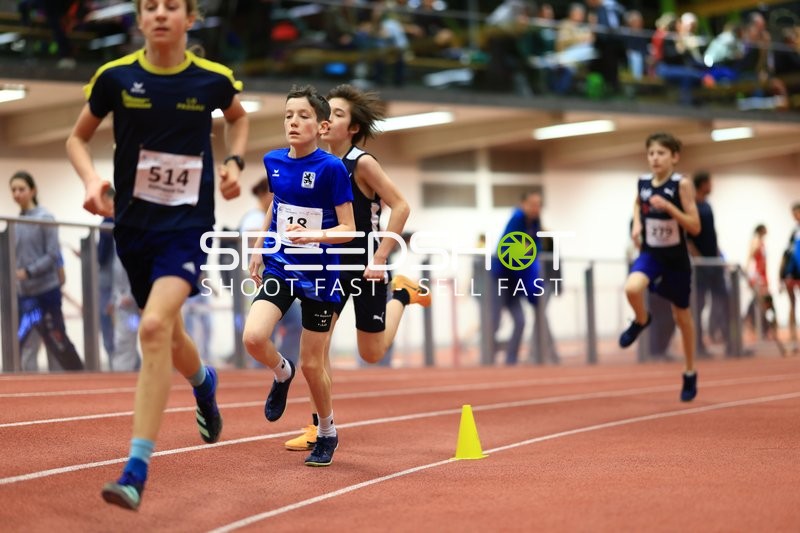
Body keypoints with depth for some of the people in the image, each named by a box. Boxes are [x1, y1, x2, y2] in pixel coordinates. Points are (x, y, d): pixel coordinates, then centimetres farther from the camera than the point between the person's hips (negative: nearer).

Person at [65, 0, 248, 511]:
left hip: (188, 223, -3)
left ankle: (136, 472, -21)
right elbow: (78, 138, 8)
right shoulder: (115, 77, -5)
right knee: (167, 336, 16)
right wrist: (92, 179, -11)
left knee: (155, 327, -23)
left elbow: (239, 118, 18)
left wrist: (234, 161, 1)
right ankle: (204, 381, 56)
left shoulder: (214, 78, -5)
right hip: (134, 223, 3)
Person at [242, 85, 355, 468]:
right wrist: (259, 249, 19)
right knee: (253, 338, -19)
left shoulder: (332, 168, -14)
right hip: (279, 266, 4)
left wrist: (311, 235, -29)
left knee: (311, 364, 3)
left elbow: (348, 229, -13)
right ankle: (282, 373, 16)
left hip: (318, 273, -4)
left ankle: (327, 433, 28)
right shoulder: (273, 161, 1)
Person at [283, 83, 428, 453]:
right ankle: (318, 427, 0)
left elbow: (400, 206, -16)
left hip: (364, 266, -5)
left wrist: (380, 258, -20)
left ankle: (402, 294, 35)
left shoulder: (362, 163, -16)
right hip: (329, 263, 5)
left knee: (371, 354, 9)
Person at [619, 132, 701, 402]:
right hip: (649, 254, 2)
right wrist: (636, 224, 3)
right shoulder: (643, 182, -3)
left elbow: (695, 227, -17)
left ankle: (690, 373, 30)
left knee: (682, 316, 12)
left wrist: (668, 206, -28)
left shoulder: (682, 184, -15)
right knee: (632, 288, -31)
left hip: (676, 259, -2)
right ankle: (641, 321, 4)